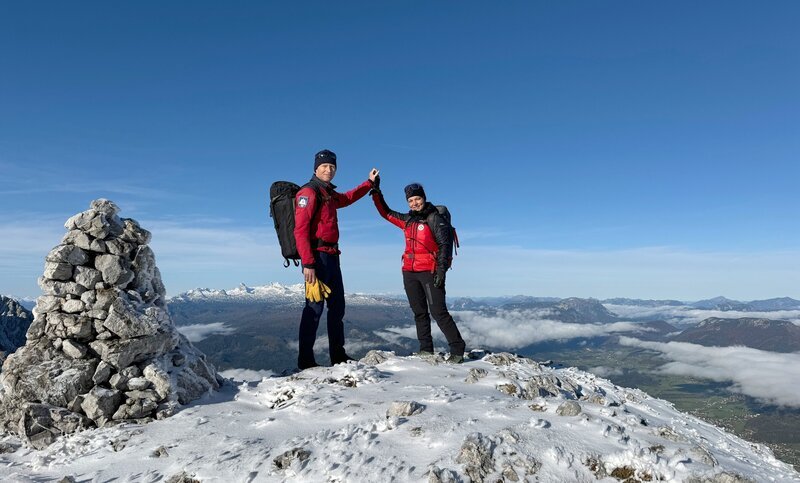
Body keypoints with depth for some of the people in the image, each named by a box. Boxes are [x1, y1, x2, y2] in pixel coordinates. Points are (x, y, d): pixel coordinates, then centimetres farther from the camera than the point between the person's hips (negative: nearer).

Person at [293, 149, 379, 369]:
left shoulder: (329, 194, 19)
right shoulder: (308, 192, -7)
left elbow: (348, 198, 42)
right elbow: (300, 230, -15)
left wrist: (369, 182, 44)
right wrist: (307, 263, -22)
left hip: (331, 257, 10)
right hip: (317, 256, -9)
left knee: (337, 307, 13)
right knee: (315, 307, -8)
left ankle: (338, 355, 23)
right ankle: (305, 359, 1)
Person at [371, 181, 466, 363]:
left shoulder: (434, 218, -3)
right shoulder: (407, 220, 15)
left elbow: (445, 244, -9)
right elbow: (386, 213, 26)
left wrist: (441, 269, -17)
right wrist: (376, 192, 18)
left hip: (430, 272, -7)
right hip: (409, 273, 7)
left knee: (438, 311, -12)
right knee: (419, 312, 9)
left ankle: (457, 350, -7)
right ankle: (426, 349, 16)